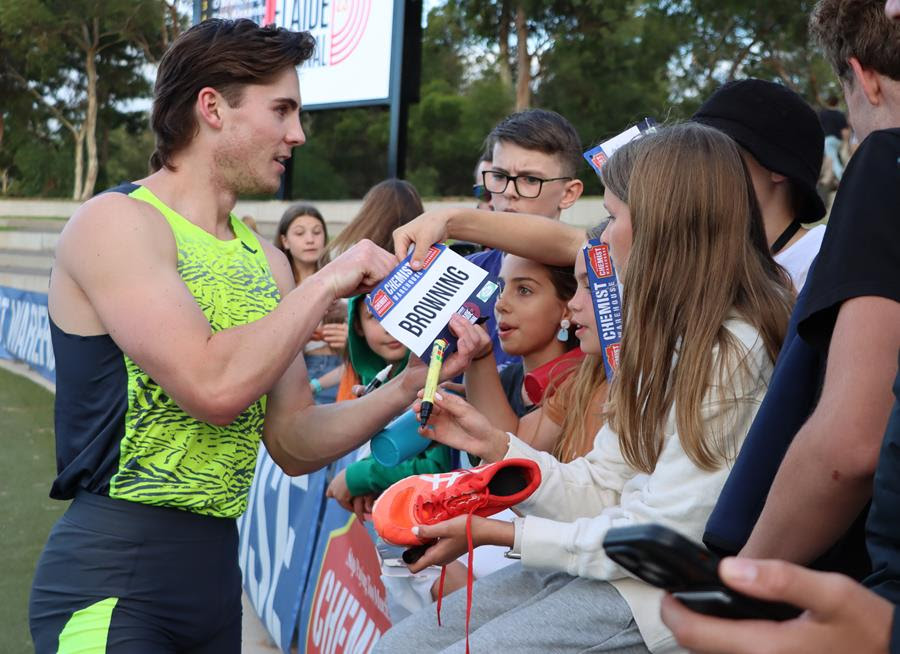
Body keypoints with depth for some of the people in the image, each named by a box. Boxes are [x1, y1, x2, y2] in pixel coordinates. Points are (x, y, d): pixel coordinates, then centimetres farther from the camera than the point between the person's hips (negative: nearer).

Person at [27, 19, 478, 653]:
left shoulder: (266, 261, 12)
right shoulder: (116, 222, -9)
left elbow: (294, 444, 12)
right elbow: (214, 387, -23)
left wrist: (409, 385, -1)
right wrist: (327, 283, -12)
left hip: (216, 571, 7)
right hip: (112, 579, -7)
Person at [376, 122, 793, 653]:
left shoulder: (732, 353, -17)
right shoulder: (664, 336, 12)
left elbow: (657, 537, -18)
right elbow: (605, 493, 11)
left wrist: (494, 533, -11)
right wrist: (494, 443, 2)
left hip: (656, 597, -9)